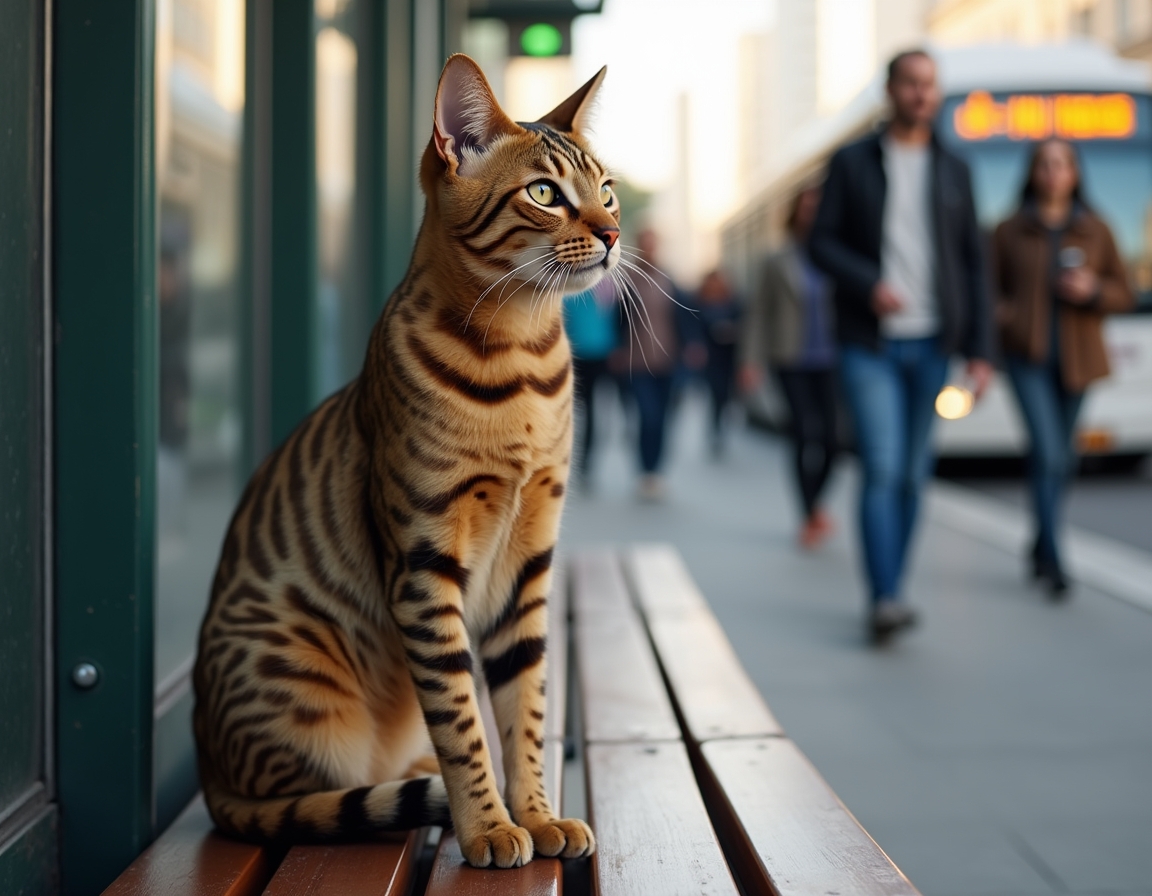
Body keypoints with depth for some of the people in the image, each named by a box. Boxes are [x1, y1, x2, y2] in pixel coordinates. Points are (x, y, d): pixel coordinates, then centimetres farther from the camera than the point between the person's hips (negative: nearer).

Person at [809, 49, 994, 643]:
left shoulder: (952, 172, 9)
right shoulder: (851, 163, 2)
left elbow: (973, 265, 8)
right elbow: (822, 243, 0)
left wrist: (980, 350, 1)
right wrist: (869, 284, -19)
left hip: (931, 344, 3)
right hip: (869, 343, -3)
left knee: (911, 475, 6)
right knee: (881, 469, -15)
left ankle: (887, 595, 17)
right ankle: (885, 601, -18)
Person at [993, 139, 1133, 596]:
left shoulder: (1095, 232, 7)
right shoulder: (1010, 232, 4)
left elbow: (1123, 294, 8)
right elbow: (991, 288, 8)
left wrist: (1093, 290, -12)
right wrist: (1001, 314, -13)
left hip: (1076, 357, 3)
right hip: (1028, 356, -3)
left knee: (1059, 456, 11)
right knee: (1048, 452, -15)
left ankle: (1041, 546, 31)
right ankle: (1053, 564, -16)